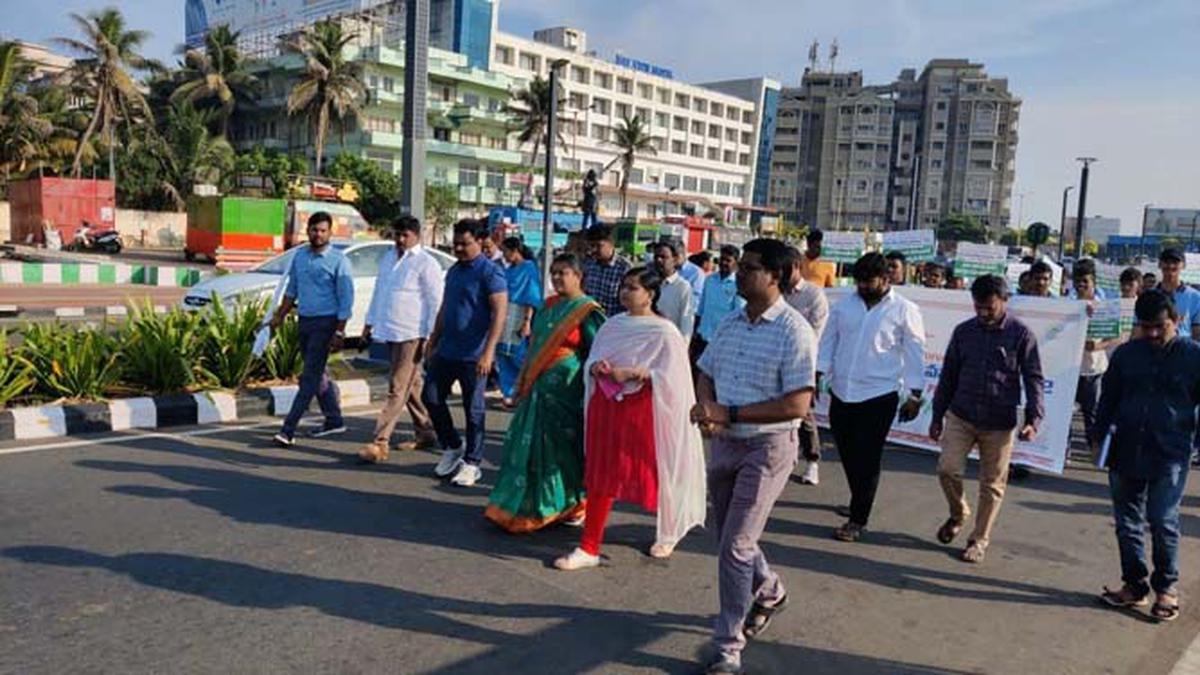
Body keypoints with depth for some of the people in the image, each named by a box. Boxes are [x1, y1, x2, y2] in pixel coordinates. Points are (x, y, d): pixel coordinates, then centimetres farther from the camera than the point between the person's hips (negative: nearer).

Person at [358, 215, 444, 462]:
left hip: (411, 334, -8)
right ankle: (426, 433, 27)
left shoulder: (426, 263, -7)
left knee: (398, 389, -8)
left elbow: (436, 302, -9)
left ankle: (380, 443, -9)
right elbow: (378, 291, 23)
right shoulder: (388, 257, 15)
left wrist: (429, 337, -13)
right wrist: (370, 323, 20)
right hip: (389, 331, 8)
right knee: (411, 386, 15)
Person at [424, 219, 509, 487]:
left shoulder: (490, 272, -10)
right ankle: (452, 446, 28)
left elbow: (500, 313, -17)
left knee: (473, 409, 1)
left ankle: (472, 463, 13)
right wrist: (433, 342, 19)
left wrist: (488, 352, -24)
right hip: (446, 351, 8)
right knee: (432, 398, 9)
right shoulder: (453, 271, 14)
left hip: (473, 355, -7)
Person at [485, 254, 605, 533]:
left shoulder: (587, 311, -9)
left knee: (561, 445, 0)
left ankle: (567, 505, 16)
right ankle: (526, 503, 22)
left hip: (565, 390, -7)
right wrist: (525, 383, 18)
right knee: (531, 443, 10)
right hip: (539, 388, 7)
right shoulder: (550, 305, 12)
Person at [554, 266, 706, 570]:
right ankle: (589, 548, 12)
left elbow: (669, 377, -14)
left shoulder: (664, 332, -8)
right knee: (600, 476, 5)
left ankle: (667, 534, 36)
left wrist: (630, 374, -22)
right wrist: (597, 368, -11)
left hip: (641, 411, -5)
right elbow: (592, 359, 12)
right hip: (606, 406, 5)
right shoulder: (612, 325, 8)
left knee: (652, 474, 9)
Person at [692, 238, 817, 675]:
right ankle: (769, 592, 48)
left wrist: (728, 413, -22)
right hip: (724, 442, 7)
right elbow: (706, 373, 15)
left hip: (768, 446, -7)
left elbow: (797, 405, -22)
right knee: (730, 538, 20)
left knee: (736, 546, -7)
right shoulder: (730, 323, 6)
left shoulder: (794, 332, -17)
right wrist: (705, 405, -8)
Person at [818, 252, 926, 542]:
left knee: (867, 460, 0)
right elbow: (828, 341, 10)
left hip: (879, 395, -4)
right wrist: (817, 376, 3)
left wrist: (915, 395, -2)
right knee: (847, 454, 13)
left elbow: (915, 353, -1)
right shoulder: (844, 304, 6)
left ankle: (858, 519, 11)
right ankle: (860, 501, 36)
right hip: (841, 392, 4)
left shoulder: (905, 310, -4)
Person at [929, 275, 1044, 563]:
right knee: (947, 469, -8)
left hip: (999, 423, -2)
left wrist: (1033, 419, -16)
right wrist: (937, 416, 11)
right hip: (960, 416, 2)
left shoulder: (1021, 334, -5)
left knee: (992, 484, 6)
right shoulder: (963, 331, 4)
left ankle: (979, 539, 22)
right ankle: (958, 513, 22)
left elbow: (1033, 379, -3)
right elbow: (948, 375, 10)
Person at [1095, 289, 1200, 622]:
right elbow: (1108, 398, 14)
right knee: (1127, 522, 10)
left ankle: (1166, 587, 16)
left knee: (1162, 521, -5)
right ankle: (1135, 585, 24)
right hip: (1125, 453, 4)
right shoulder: (1126, 354, 6)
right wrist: (1101, 435, 8)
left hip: (1170, 456, -3)